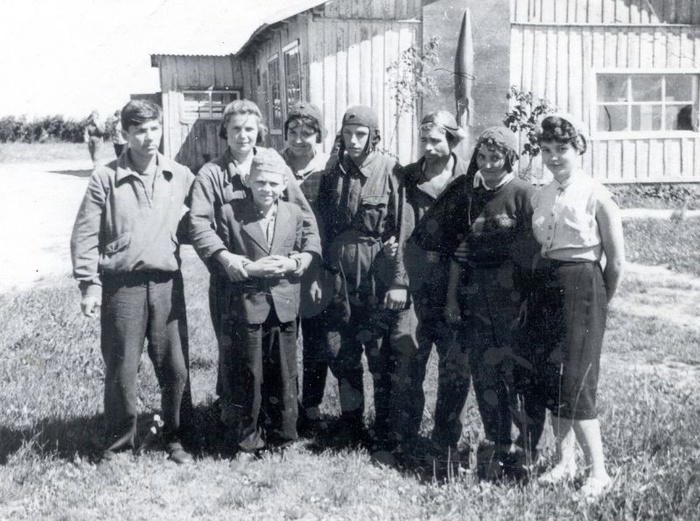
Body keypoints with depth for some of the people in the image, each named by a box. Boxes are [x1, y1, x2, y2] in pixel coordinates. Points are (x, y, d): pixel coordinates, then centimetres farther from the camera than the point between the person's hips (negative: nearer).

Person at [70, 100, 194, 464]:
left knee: (174, 368, 6)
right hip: (122, 284, -2)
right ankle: (118, 445, 21)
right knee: (121, 371, 5)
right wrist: (89, 283, -8)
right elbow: (84, 235, -2)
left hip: (167, 282, 2)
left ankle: (174, 439, 25)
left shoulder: (181, 177, 7)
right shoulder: (106, 178, -1)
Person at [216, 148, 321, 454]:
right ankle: (246, 439, 19)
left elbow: (312, 247, 11)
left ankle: (281, 435, 26)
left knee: (283, 374, 11)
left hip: (284, 306, 3)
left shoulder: (294, 213, 7)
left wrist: (293, 262, -9)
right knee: (246, 376, 4)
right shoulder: (230, 213, -3)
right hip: (246, 305, -3)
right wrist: (249, 268, -15)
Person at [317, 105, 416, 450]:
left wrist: (398, 282, -13)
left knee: (384, 356, 2)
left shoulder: (390, 171, -7)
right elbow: (323, 228, 10)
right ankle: (350, 422, 25)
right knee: (345, 354, 12)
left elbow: (402, 229, -9)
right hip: (341, 275, 4)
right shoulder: (333, 173, 7)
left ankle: (385, 429, 14)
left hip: (379, 275, -4)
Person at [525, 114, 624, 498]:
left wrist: (600, 302, 3)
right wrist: (537, 287, 9)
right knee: (548, 377, 8)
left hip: (581, 286, -6)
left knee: (575, 380, -7)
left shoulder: (595, 195, -9)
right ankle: (565, 462, 21)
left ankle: (598, 471, 5)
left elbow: (616, 259, -5)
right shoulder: (540, 198, 8)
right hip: (544, 287, 6)